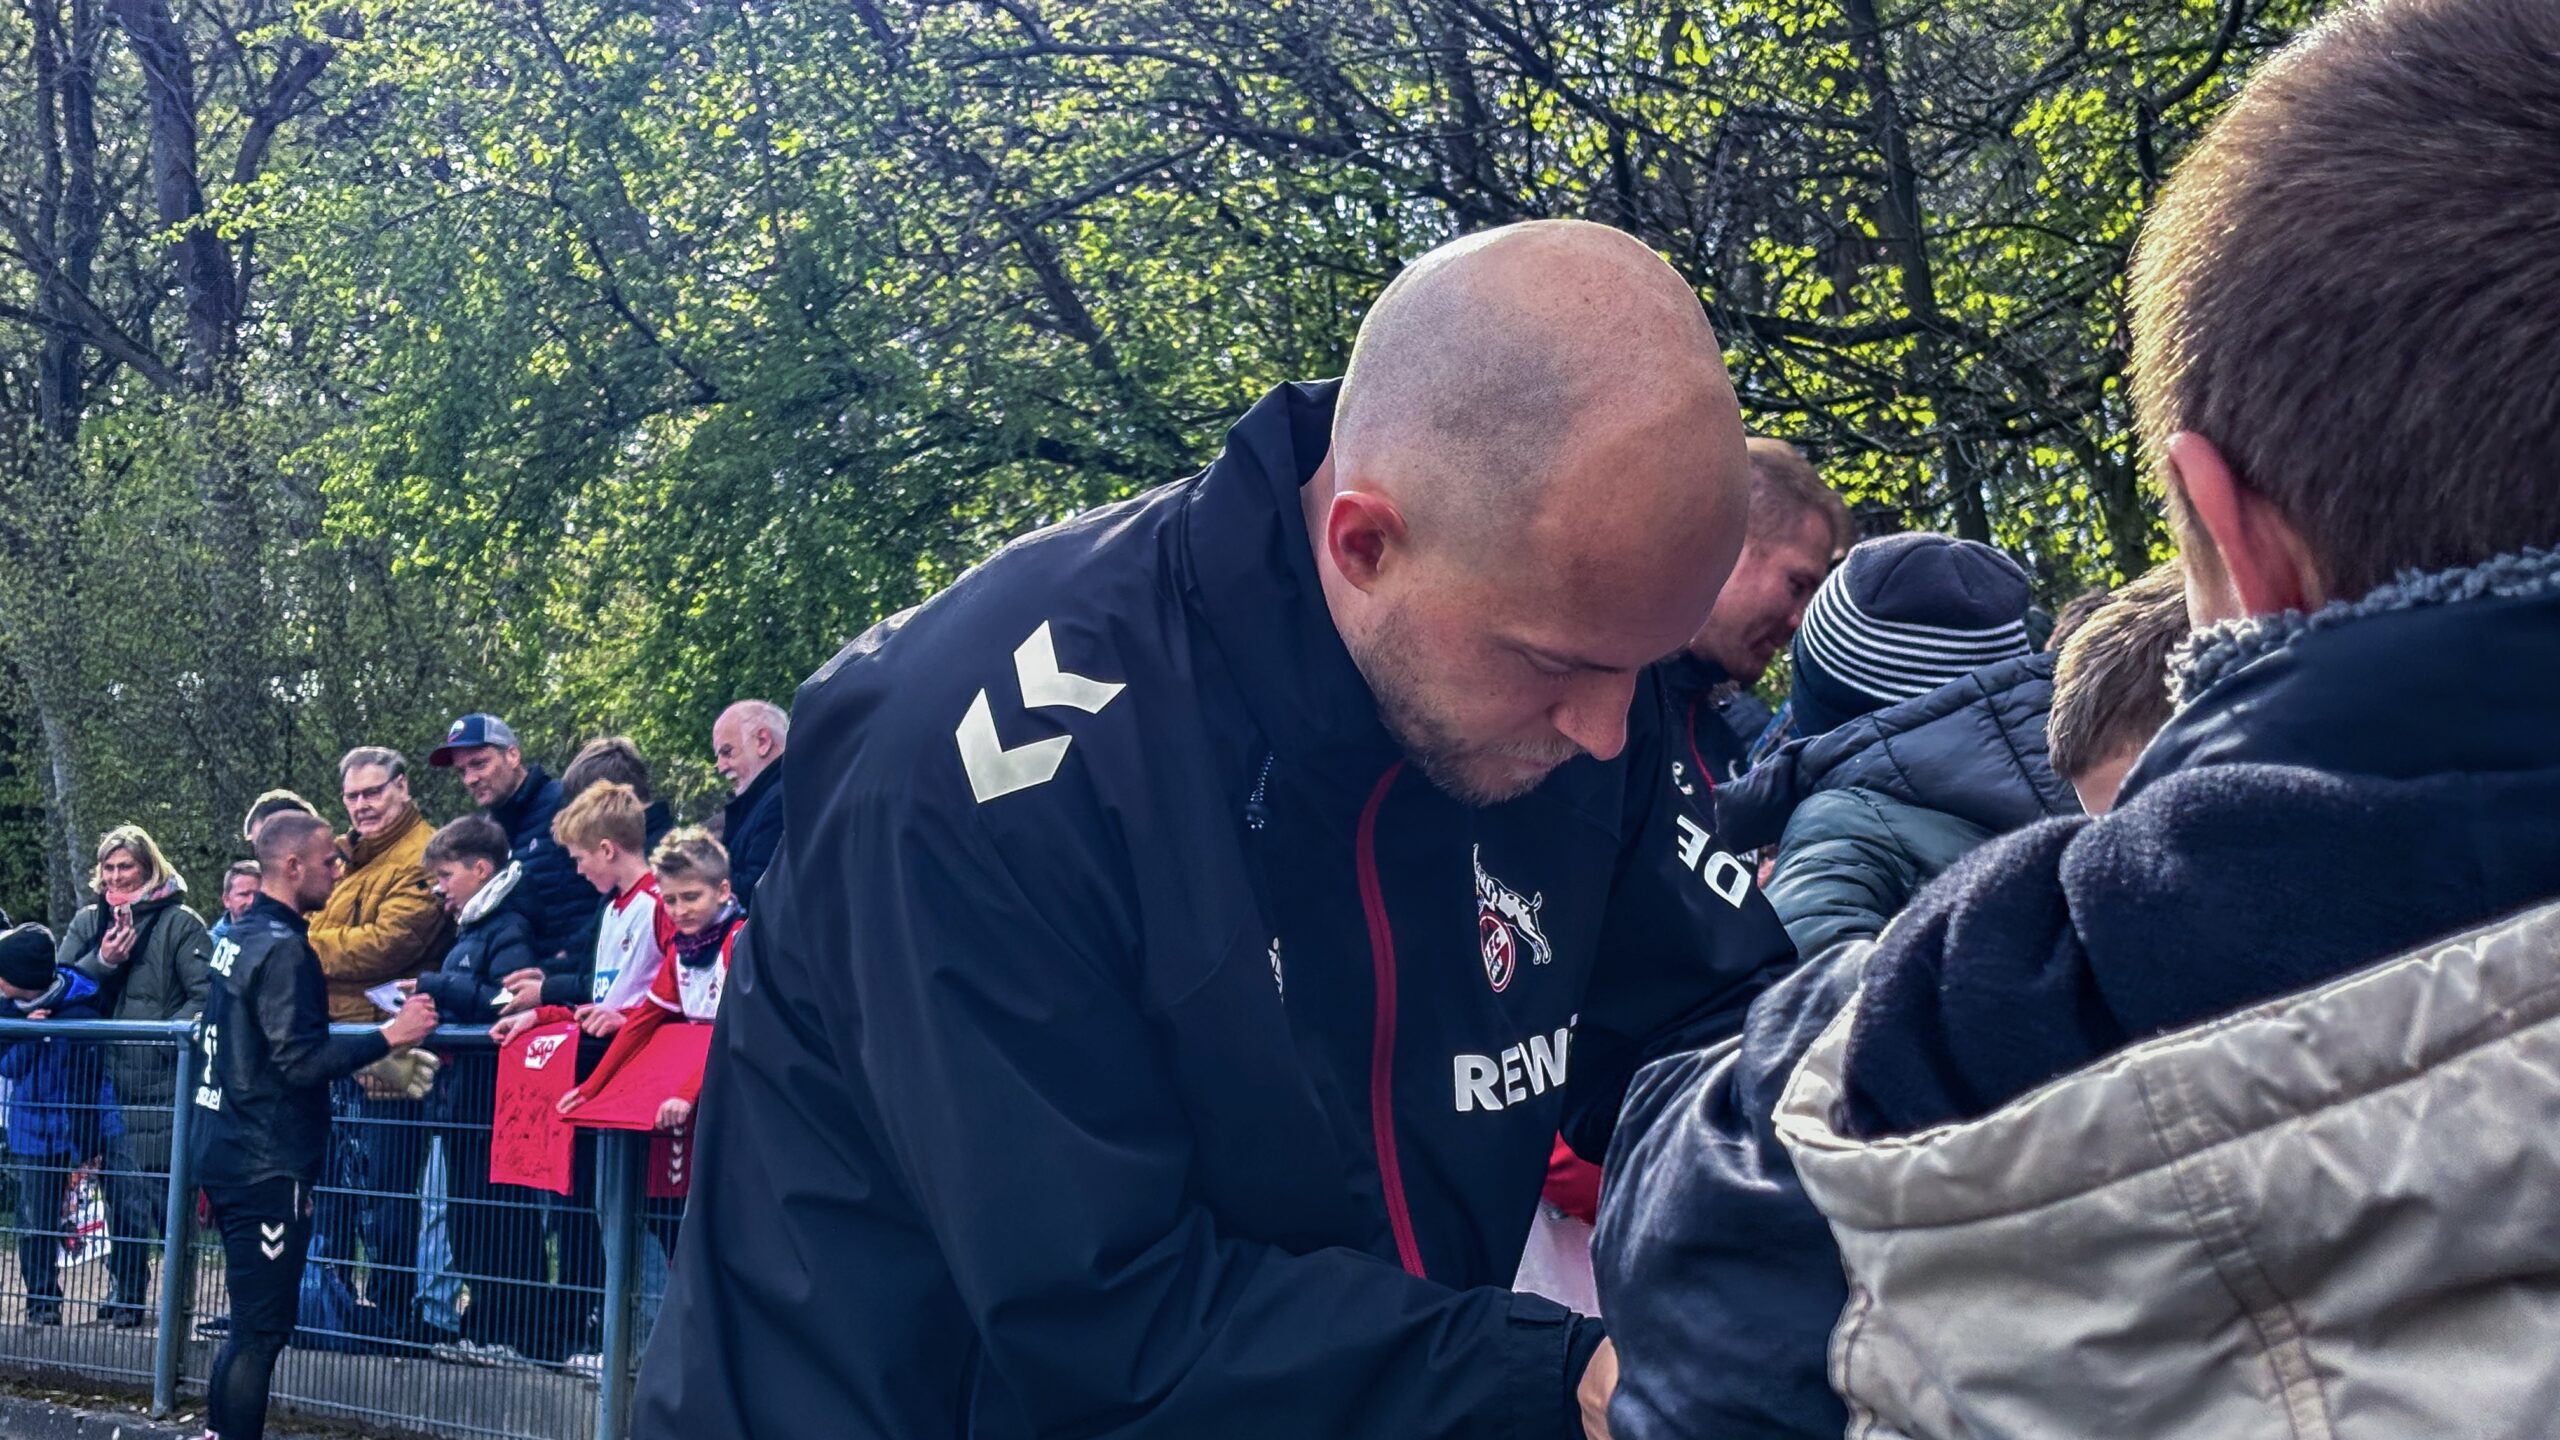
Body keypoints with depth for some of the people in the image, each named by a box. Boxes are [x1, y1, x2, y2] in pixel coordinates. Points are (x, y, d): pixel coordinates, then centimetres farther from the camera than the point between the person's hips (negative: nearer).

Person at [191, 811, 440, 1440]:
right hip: (268, 1165, -10)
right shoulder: (284, 949, -16)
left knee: (251, 1325, 17)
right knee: (263, 1329, -5)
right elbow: (300, 1059, -22)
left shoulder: (240, 938, 13)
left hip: (226, 1152, 10)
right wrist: (389, 1036, -19)